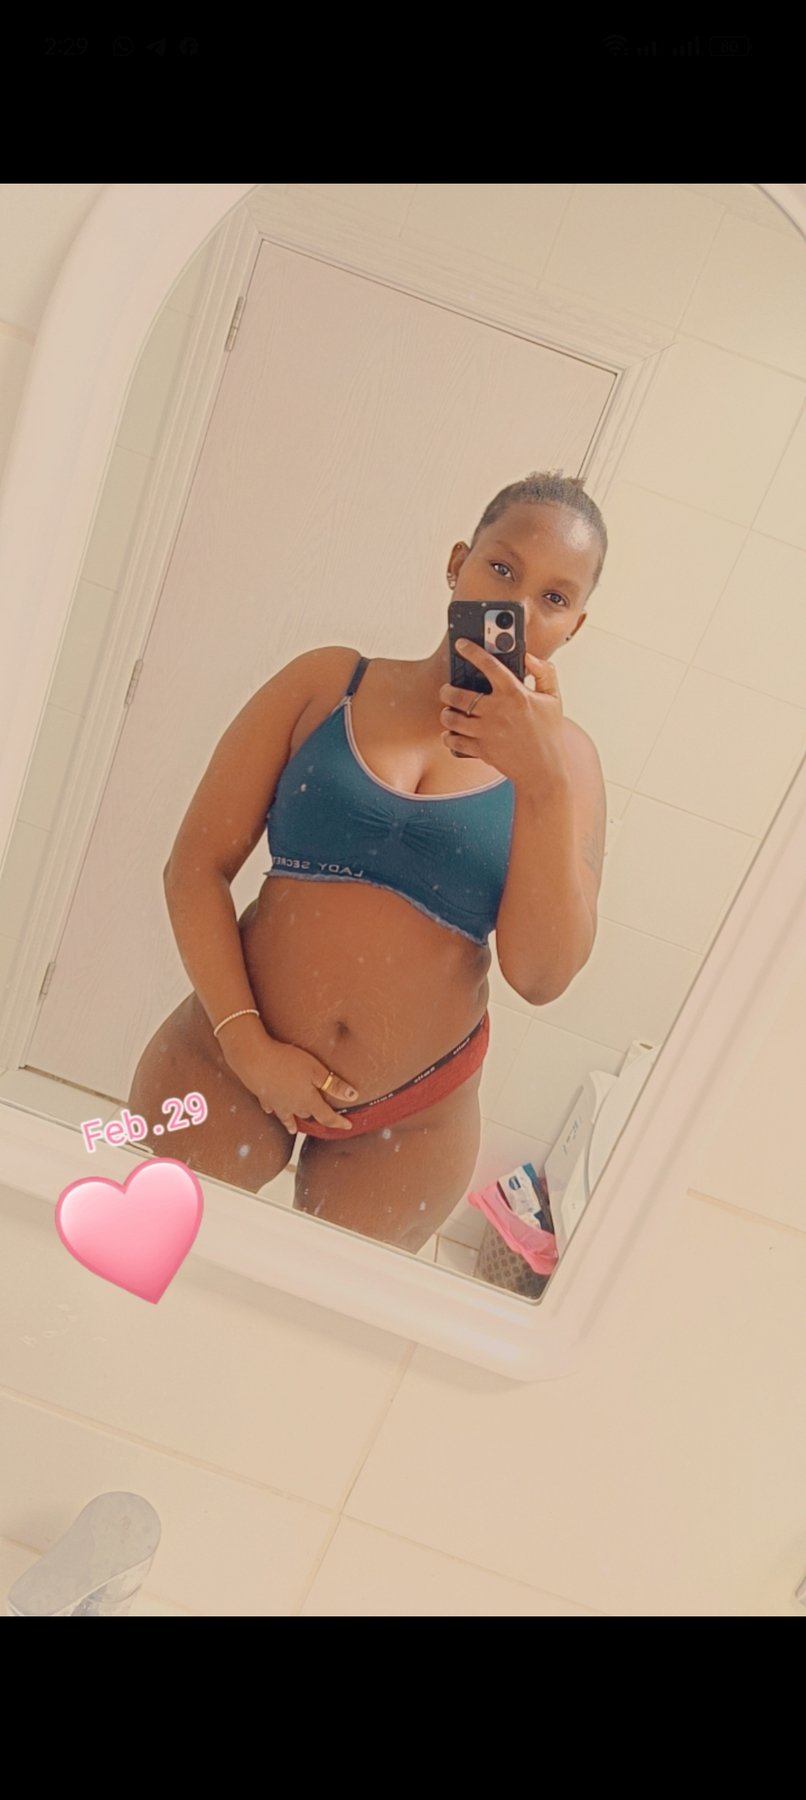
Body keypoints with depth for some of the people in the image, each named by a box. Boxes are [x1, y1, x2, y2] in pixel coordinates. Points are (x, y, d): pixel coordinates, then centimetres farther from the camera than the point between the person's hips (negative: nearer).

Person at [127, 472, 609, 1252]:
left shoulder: (563, 758, -4)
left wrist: (542, 779, -22)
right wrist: (247, 1044, -14)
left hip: (411, 1121, 1)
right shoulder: (328, 682, -5)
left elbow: (542, 974, -13)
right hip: (223, 1068, 0)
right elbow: (197, 864, -7)